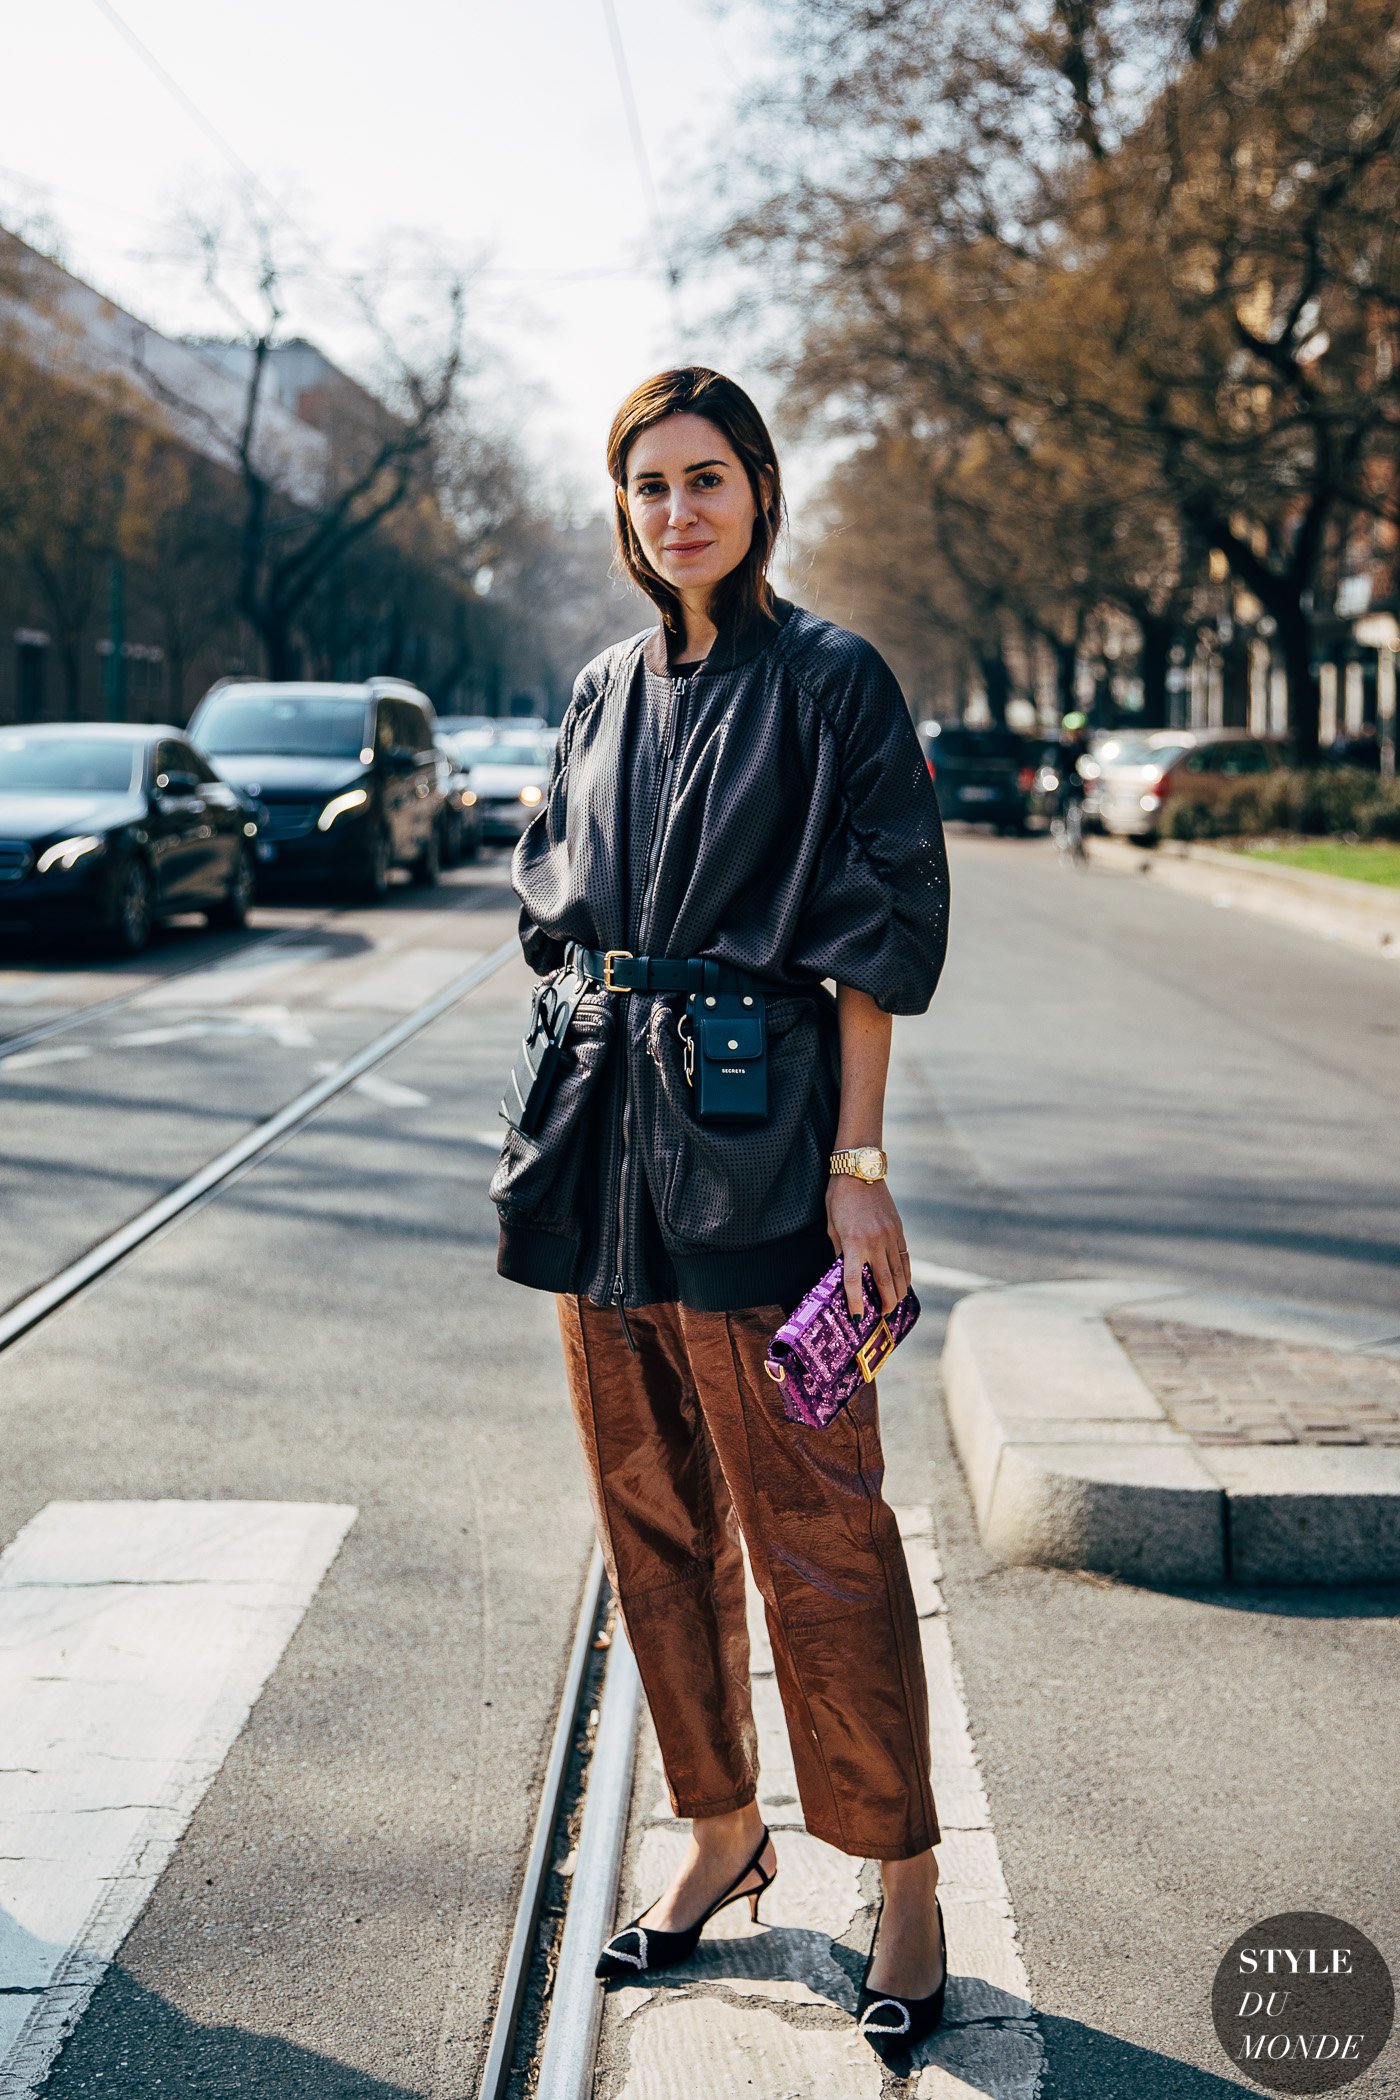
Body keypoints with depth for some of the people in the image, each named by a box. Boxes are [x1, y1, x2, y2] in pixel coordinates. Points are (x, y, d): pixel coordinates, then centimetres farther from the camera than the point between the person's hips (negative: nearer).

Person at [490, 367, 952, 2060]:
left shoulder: (831, 685, -5)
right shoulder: (602, 698, 13)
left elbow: (876, 941, -8)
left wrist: (855, 1164, -13)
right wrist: (571, 1129, 12)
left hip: (753, 1149, -6)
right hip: (603, 1150, 6)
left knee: (813, 1526, -2)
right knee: (652, 1518, 13)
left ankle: (904, 1883, 14)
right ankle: (719, 1837, 29)